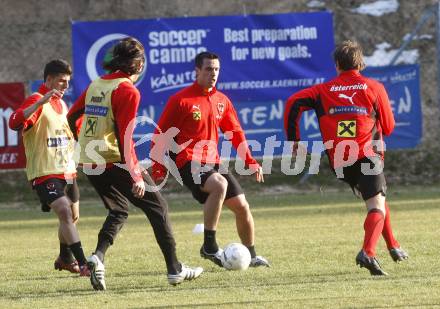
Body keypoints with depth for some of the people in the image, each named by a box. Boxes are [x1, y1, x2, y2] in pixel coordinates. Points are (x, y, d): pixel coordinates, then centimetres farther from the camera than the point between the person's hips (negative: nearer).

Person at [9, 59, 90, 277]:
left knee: (73, 216, 18)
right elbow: (14, 122, -31)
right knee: (64, 212, -22)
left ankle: (65, 259, 40)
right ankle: (83, 264, -26)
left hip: (66, 171, 9)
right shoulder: (36, 101, -12)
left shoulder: (61, 104, 15)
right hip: (44, 173, -9)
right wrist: (41, 102, -38)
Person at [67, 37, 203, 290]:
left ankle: (98, 257, -2)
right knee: (158, 207, 6)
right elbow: (125, 137, -20)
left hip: (91, 164, 7)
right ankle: (175, 269, 7)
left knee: (119, 211, 22)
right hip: (116, 162, -7)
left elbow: (72, 117, 17)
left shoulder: (96, 85, 9)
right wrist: (136, 176, -21)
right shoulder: (128, 91, -13)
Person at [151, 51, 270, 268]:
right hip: (189, 162, -7)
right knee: (219, 184, -34)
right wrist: (158, 169, -9)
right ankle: (209, 246, -27)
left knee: (241, 205, 3)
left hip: (213, 162, 7)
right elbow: (161, 135, -5)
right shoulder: (181, 100, -7)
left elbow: (235, 133, 18)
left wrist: (251, 162, 11)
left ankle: (251, 255, 24)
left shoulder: (221, 101, 10)